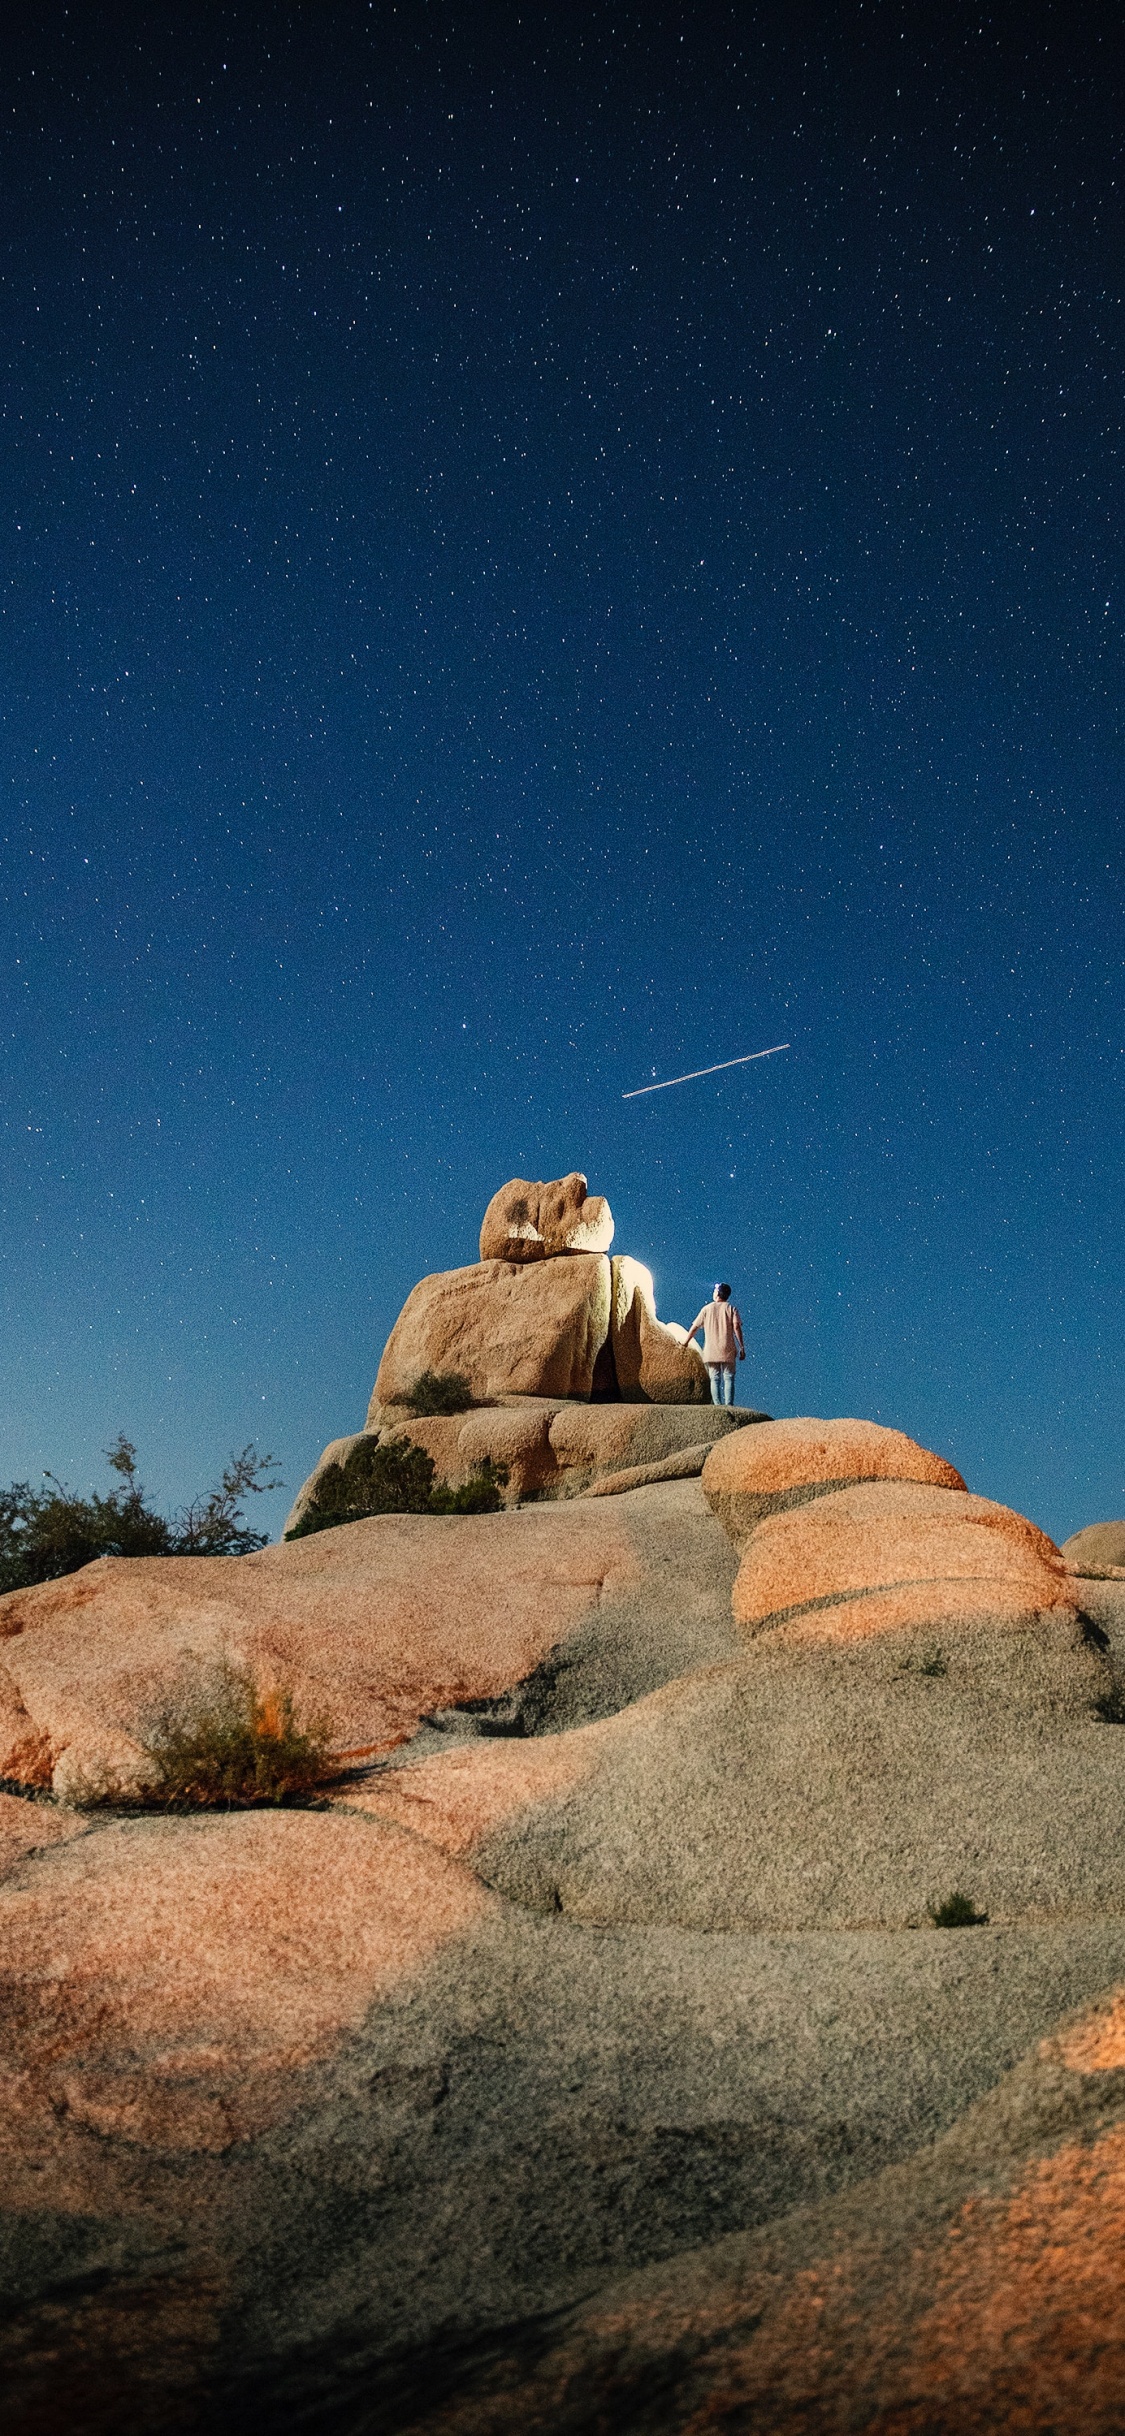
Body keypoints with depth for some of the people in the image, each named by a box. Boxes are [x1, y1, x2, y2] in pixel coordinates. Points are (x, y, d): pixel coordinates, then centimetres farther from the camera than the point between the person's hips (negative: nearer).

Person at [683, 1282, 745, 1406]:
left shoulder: (707, 1309, 7)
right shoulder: (731, 1308, 4)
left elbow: (694, 1327, 8)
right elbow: (736, 1327, -7)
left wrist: (686, 1343, 20)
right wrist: (742, 1348, -5)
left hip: (711, 1351, 1)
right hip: (728, 1351, -1)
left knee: (714, 1379, 3)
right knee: (728, 1378, 0)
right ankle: (729, 1405, -10)